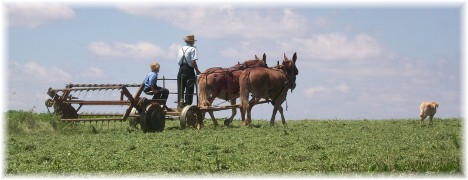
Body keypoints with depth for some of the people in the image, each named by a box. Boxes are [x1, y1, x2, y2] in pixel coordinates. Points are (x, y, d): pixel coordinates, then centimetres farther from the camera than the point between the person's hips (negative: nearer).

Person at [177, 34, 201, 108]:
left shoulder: (181, 49, 11)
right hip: (189, 70, -6)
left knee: (180, 88, 10)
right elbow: (193, 62, -15)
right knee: (189, 88, -2)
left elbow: (179, 60, 9)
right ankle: (188, 103, -4)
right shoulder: (192, 49, -8)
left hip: (181, 69, 6)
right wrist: (197, 71, -6)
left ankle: (180, 102, 12)